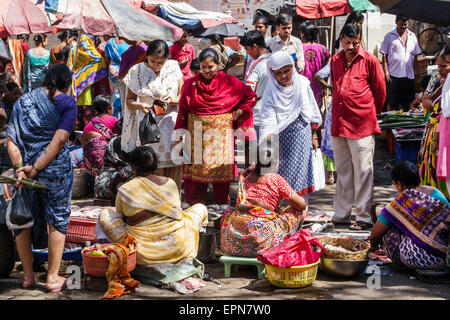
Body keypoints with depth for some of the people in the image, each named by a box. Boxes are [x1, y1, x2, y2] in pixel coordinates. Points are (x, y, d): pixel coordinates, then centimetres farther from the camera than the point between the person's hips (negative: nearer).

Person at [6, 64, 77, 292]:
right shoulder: (66, 103, -3)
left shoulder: (22, 102, 9)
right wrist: (37, 168, -16)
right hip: (56, 170, -3)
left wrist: (19, 167, -10)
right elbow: (59, 139, -15)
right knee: (57, 219, 10)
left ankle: (28, 276, 25)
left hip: (25, 166, 3)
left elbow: (11, 138, -3)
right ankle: (53, 277, 16)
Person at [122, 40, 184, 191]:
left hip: (172, 125, 1)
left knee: (174, 166, -3)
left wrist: (172, 101, -14)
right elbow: (129, 99, 5)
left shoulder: (173, 68, 4)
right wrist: (140, 105, -16)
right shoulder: (137, 72, 3)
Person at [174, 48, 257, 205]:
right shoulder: (190, 84, 5)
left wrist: (236, 114, 0)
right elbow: (182, 112, 6)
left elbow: (251, 96, 6)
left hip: (221, 135, -1)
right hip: (196, 135, 1)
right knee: (194, 174, 0)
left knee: (221, 174, 1)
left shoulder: (229, 82, 1)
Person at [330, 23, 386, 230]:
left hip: (362, 126, -5)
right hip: (338, 124, 5)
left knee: (362, 172, -2)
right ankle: (341, 215, 21)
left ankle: (364, 217, 4)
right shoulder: (335, 60, 13)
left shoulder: (369, 61, -2)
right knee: (342, 171, 13)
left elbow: (380, 91, 7)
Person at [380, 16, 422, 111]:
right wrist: (386, 71, -8)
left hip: (409, 75, 3)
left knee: (405, 103, 7)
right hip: (393, 74, -3)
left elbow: (416, 55, 16)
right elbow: (384, 55, 1)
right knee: (392, 102, -1)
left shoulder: (412, 36, 13)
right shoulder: (389, 36, 3)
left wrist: (415, 71, 8)